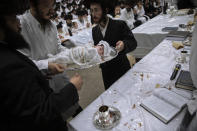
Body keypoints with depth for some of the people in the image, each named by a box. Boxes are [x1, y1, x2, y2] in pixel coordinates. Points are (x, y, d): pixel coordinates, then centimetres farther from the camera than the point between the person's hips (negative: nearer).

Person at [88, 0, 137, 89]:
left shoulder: (119, 25, -13)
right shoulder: (94, 30, 3)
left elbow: (133, 42, -16)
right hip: (106, 71, 4)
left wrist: (124, 45, -37)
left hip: (122, 70, -4)